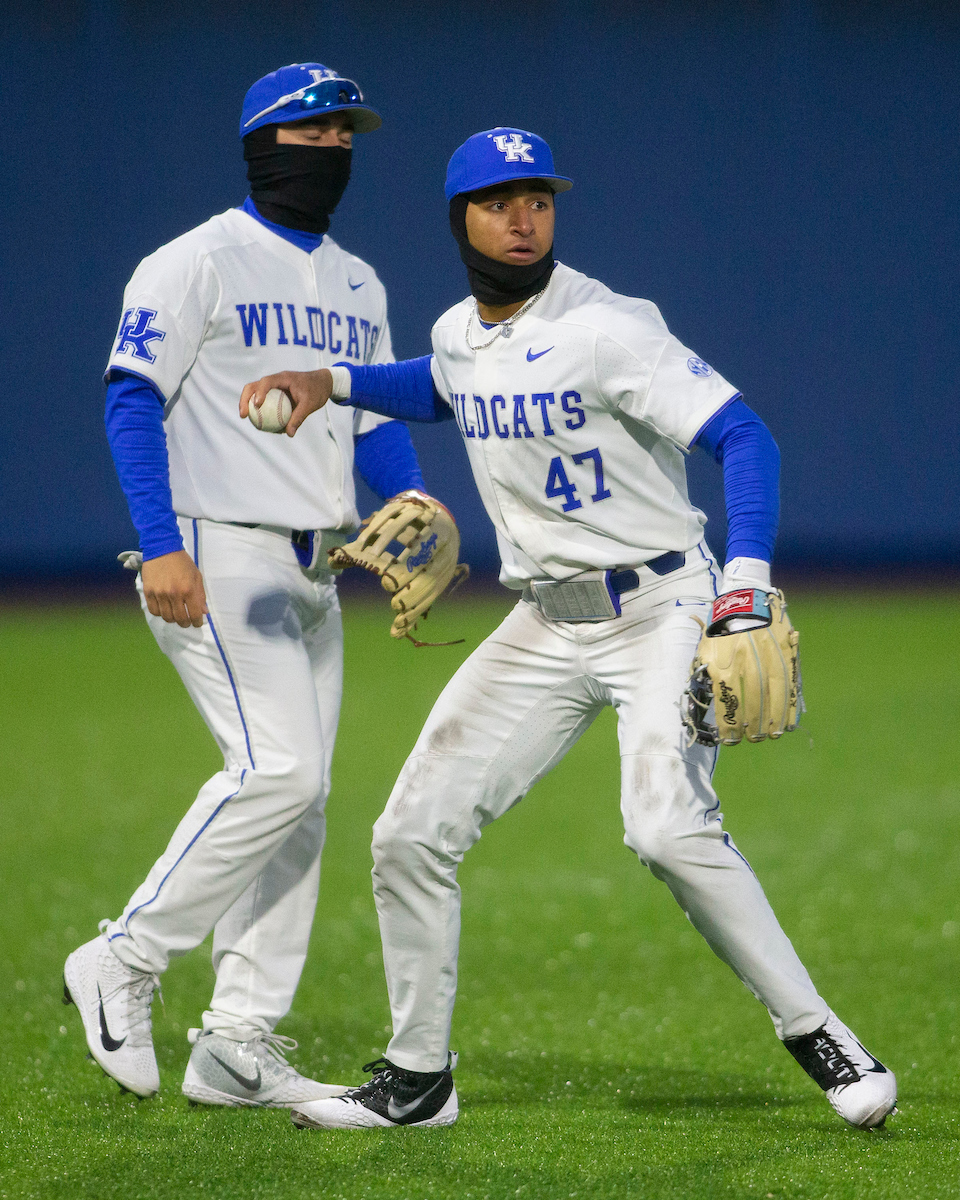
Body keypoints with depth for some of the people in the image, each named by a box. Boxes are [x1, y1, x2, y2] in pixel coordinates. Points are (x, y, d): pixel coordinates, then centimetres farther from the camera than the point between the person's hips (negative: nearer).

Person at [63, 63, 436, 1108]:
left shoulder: (358, 286, 18)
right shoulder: (198, 264, -6)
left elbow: (375, 423, 18)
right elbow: (134, 400, -12)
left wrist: (417, 503, -4)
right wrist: (162, 546, -24)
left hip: (313, 569, 8)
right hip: (216, 557, -8)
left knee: (297, 796, 4)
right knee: (279, 768, -20)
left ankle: (239, 1043, 7)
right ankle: (123, 962, -9)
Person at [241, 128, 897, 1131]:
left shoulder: (607, 328, -17)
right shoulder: (459, 334, 7)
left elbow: (741, 435, -22)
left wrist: (746, 586, -35)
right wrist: (331, 383, 17)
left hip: (659, 607, -7)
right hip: (545, 628, 7)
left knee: (666, 824, -29)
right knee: (411, 834, 2)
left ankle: (817, 1038, -18)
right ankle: (416, 1079, 16)